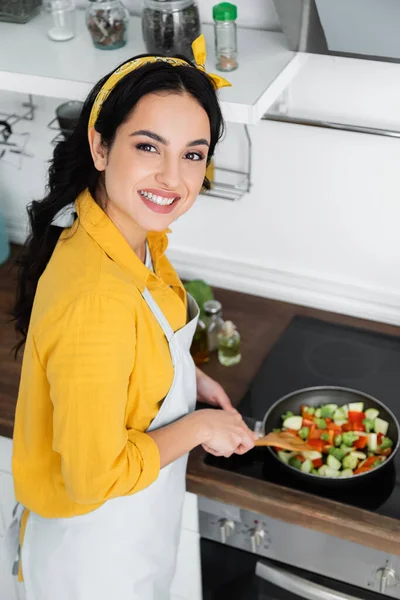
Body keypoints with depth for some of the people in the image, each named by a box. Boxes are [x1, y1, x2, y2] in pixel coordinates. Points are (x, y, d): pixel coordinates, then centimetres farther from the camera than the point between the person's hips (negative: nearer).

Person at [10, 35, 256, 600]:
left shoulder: (136, 234, -11)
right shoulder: (95, 301, -39)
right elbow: (95, 477, -30)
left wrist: (190, 378, -2)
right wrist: (199, 426, -19)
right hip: (97, 531, -8)